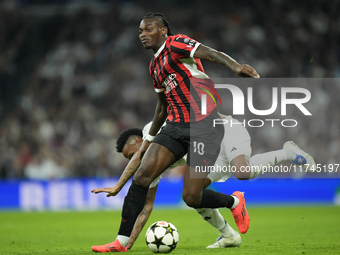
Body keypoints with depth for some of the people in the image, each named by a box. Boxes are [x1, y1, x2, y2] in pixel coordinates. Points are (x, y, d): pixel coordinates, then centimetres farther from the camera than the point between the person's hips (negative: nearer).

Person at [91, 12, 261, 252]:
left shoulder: (175, 44, -7)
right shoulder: (154, 66, 18)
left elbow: (210, 53, -24)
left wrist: (234, 65, -43)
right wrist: (149, 139, 35)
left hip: (204, 126, -7)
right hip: (176, 126, 7)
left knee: (192, 198, -9)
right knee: (142, 176, -10)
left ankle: (234, 202, 23)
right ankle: (121, 242, -6)